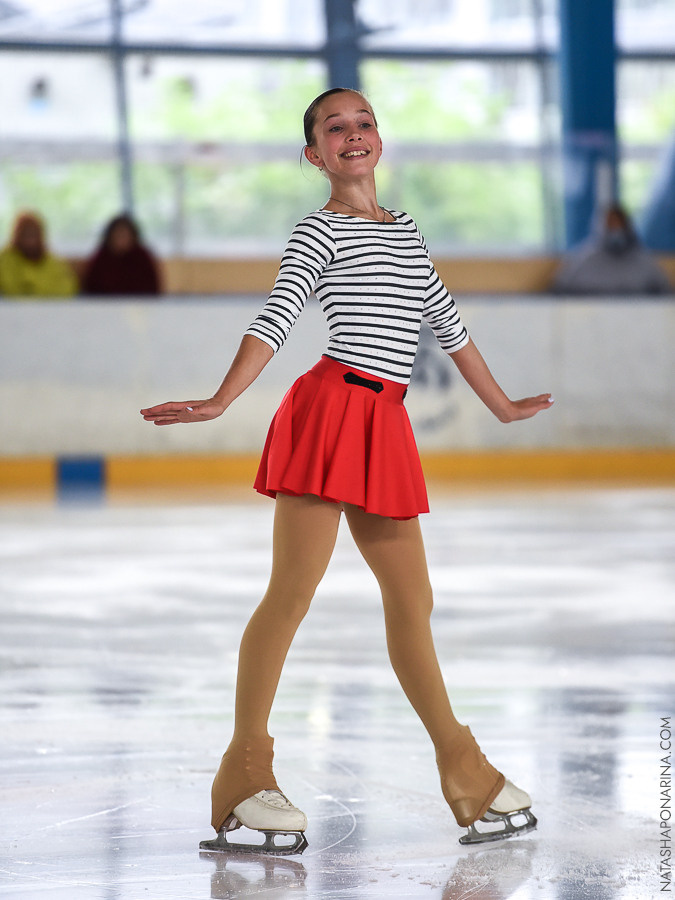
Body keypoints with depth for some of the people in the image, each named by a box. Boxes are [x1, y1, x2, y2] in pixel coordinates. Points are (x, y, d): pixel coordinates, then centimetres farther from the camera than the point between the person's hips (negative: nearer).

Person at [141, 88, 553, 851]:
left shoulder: (404, 230, 22)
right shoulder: (320, 231, 1)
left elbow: (446, 321, 30)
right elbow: (274, 320, -10)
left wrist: (501, 406, 36)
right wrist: (219, 402, -22)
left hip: (385, 427, 7)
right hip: (329, 409, -7)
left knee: (412, 601, 11)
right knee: (291, 590, -10)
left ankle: (466, 773, 17)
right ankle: (244, 773, -8)